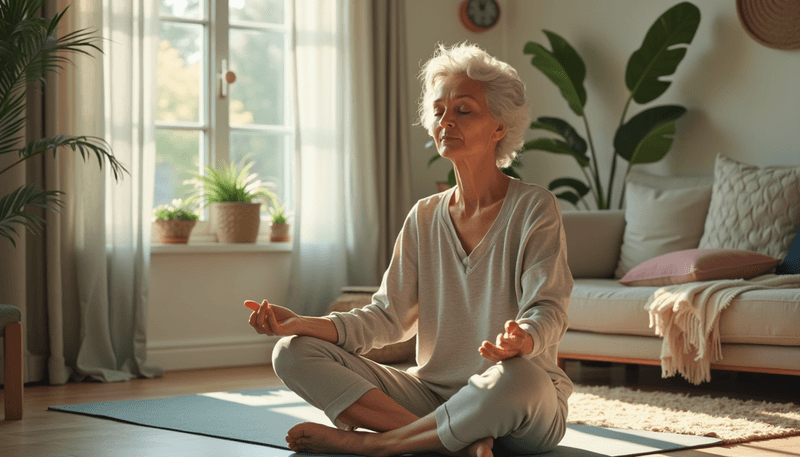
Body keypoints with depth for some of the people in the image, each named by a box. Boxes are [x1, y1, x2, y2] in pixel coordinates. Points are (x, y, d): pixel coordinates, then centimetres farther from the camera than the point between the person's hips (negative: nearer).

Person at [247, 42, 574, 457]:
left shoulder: (534, 208, -4)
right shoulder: (424, 217, 11)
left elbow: (548, 310, -13)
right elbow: (388, 317, 6)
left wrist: (521, 340, -38)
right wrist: (304, 324, -10)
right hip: (432, 393, 5)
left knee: (516, 377, -42)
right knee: (293, 354, -10)